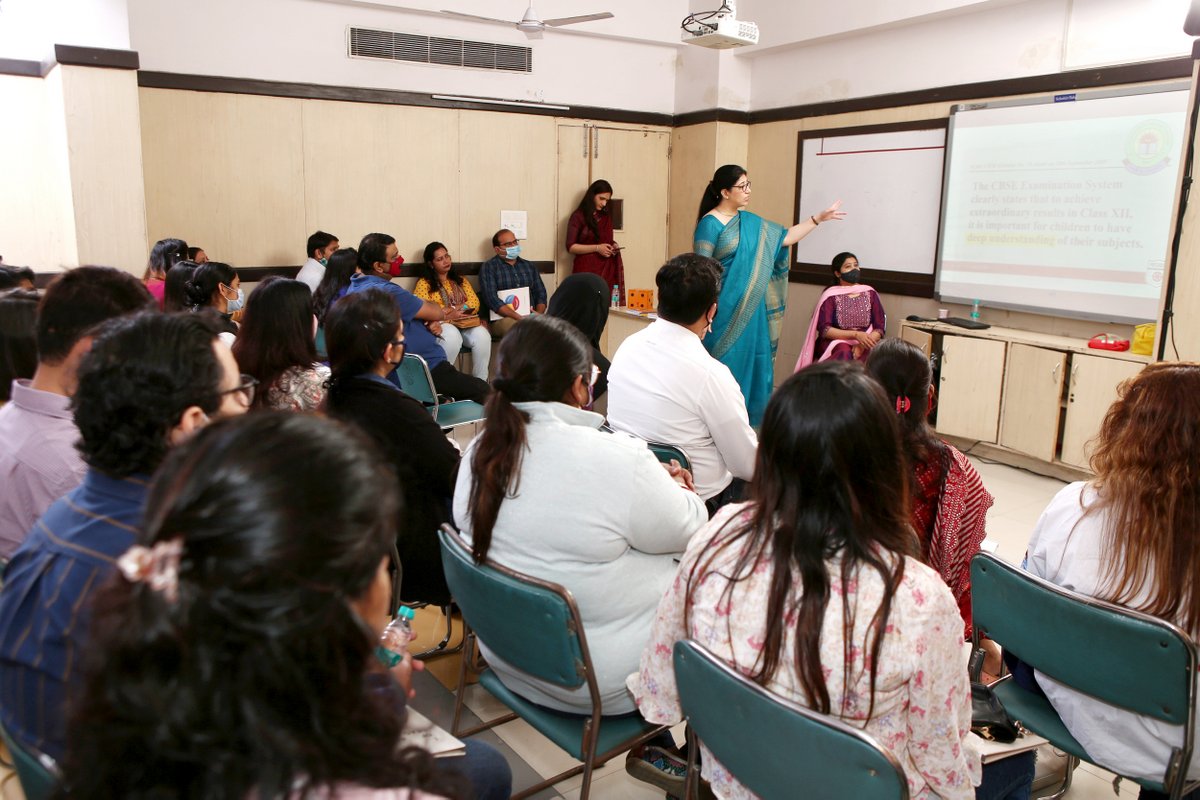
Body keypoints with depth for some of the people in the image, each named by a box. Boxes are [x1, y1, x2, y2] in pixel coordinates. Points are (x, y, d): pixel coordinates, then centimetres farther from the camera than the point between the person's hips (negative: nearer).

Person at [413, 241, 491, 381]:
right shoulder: (424, 283, 5)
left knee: (482, 335, -29)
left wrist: (454, 308, -9)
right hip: (441, 325, -4)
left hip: (466, 324, 4)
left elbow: (474, 302, 9)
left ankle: (480, 381, -21)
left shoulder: (460, 280, 21)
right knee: (452, 336, -38)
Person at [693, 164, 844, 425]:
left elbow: (785, 237, 19)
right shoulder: (710, 224, -10)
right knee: (725, 363, -2)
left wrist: (819, 218, 16)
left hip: (751, 309, 7)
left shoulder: (750, 221, 12)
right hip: (725, 310, -7)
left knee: (750, 360, 10)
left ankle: (746, 418, 20)